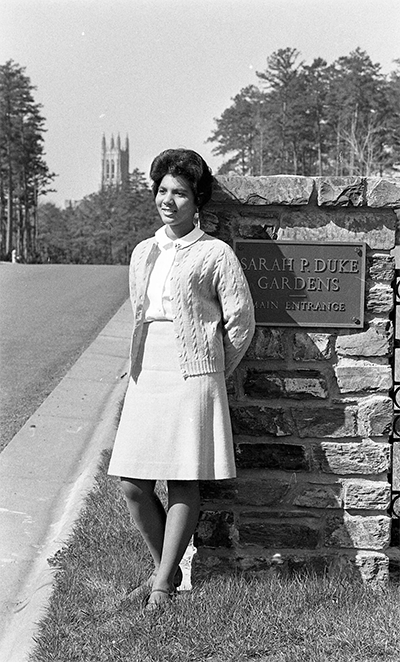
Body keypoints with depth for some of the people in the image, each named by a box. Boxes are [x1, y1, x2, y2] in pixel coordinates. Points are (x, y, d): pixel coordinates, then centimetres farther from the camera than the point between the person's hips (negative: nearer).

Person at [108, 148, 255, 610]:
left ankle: (163, 582, 9)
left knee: (183, 484, -2)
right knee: (132, 484, 1)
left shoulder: (214, 254, -3)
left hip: (193, 378, -5)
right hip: (145, 377, 5)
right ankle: (163, 566, 21)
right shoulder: (143, 253, 13)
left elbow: (241, 321, 1)